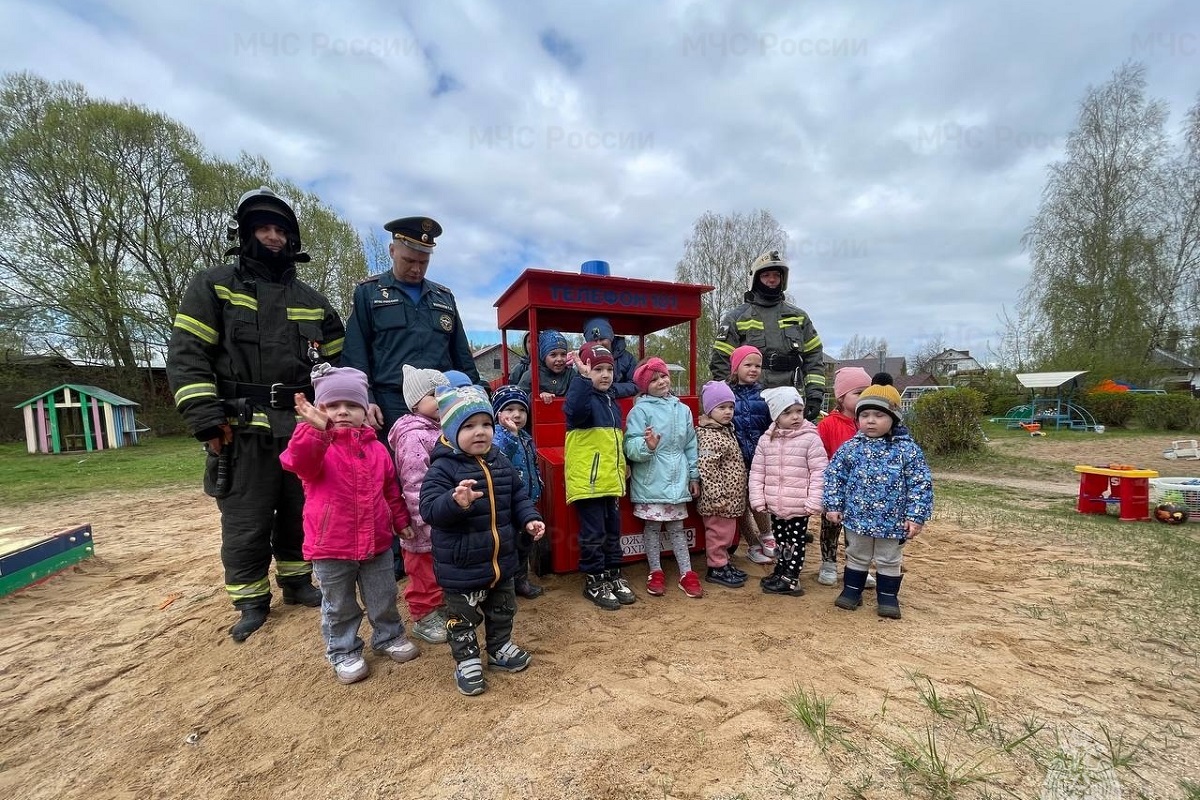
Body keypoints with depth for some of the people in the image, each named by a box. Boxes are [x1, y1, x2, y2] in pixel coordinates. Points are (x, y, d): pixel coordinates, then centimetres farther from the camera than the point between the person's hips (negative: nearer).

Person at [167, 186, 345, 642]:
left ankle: (297, 582, 31)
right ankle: (252, 602, 21)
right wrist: (206, 417, -15)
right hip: (243, 430, -3)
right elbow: (186, 353, -5)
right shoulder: (215, 286, 4)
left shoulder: (310, 300, 15)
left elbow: (337, 358, 17)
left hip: (305, 428, 4)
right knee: (245, 525, 4)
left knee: (301, 514, 14)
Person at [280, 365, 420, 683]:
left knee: (383, 599, 19)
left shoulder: (376, 448, 2)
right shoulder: (315, 443, -10)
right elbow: (298, 461, -35)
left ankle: (389, 637, 42)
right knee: (339, 607, 16)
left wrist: (401, 522, 13)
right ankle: (343, 651, 37)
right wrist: (316, 429, -52)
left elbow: (391, 490, 11)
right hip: (330, 547, -3)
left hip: (377, 541, 3)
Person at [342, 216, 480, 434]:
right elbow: (355, 354, 2)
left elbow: (462, 357, 18)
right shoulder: (367, 292, 11)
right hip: (389, 409, -3)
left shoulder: (445, 297, 20)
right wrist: (364, 400, -11)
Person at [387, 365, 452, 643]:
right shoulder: (413, 437, -22)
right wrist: (426, 524, -23)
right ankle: (424, 618, 27)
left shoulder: (440, 430, 7)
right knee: (424, 574, 10)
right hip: (425, 525, -9)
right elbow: (415, 486, -24)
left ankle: (439, 609, 41)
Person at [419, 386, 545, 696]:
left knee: (503, 609, 25)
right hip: (462, 566, -6)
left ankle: (500, 648, 47)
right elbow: (429, 510, -29)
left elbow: (518, 496, 10)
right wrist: (456, 502, -47)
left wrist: (529, 519, -4)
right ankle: (467, 661, 36)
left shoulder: (499, 462, -1)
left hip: (501, 558, 6)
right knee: (464, 617, 14)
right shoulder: (442, 468, -21)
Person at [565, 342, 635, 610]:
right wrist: (584, 378, -41)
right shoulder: (582, 396, -9)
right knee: (594, 534, 3)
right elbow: (575, 410, -37)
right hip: (587, 481, -8)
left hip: (611, 481, 8)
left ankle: (613, 575, 31)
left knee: (613, 532, 17)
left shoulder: (611, 401, 15)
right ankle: (594, 581, 18)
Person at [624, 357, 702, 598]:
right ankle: (656, 573, 25)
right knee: (652, 526, 9)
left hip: (677, 479, 4)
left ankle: (687, 573, 25)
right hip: (651, 480, -3)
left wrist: (694, 476, 13)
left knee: (677, 526, 14)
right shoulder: (640, 410, -8)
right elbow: (631, 447, -15)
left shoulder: (683, 409, 6)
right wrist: (647, 446, -35)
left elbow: (690, 446, 12)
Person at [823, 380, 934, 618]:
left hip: (892, 521, -1)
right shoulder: (850, 447, -7)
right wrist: (833, 506, -2)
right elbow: (834, 476, -1)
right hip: (857, 517, 1)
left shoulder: (908, 449, -10)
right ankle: (852, 590, 34)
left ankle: (888, 596, 33)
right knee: (856, 557, 18)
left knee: (890, 561, 17)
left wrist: (916, 516, -11)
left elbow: (920, 483, -8)